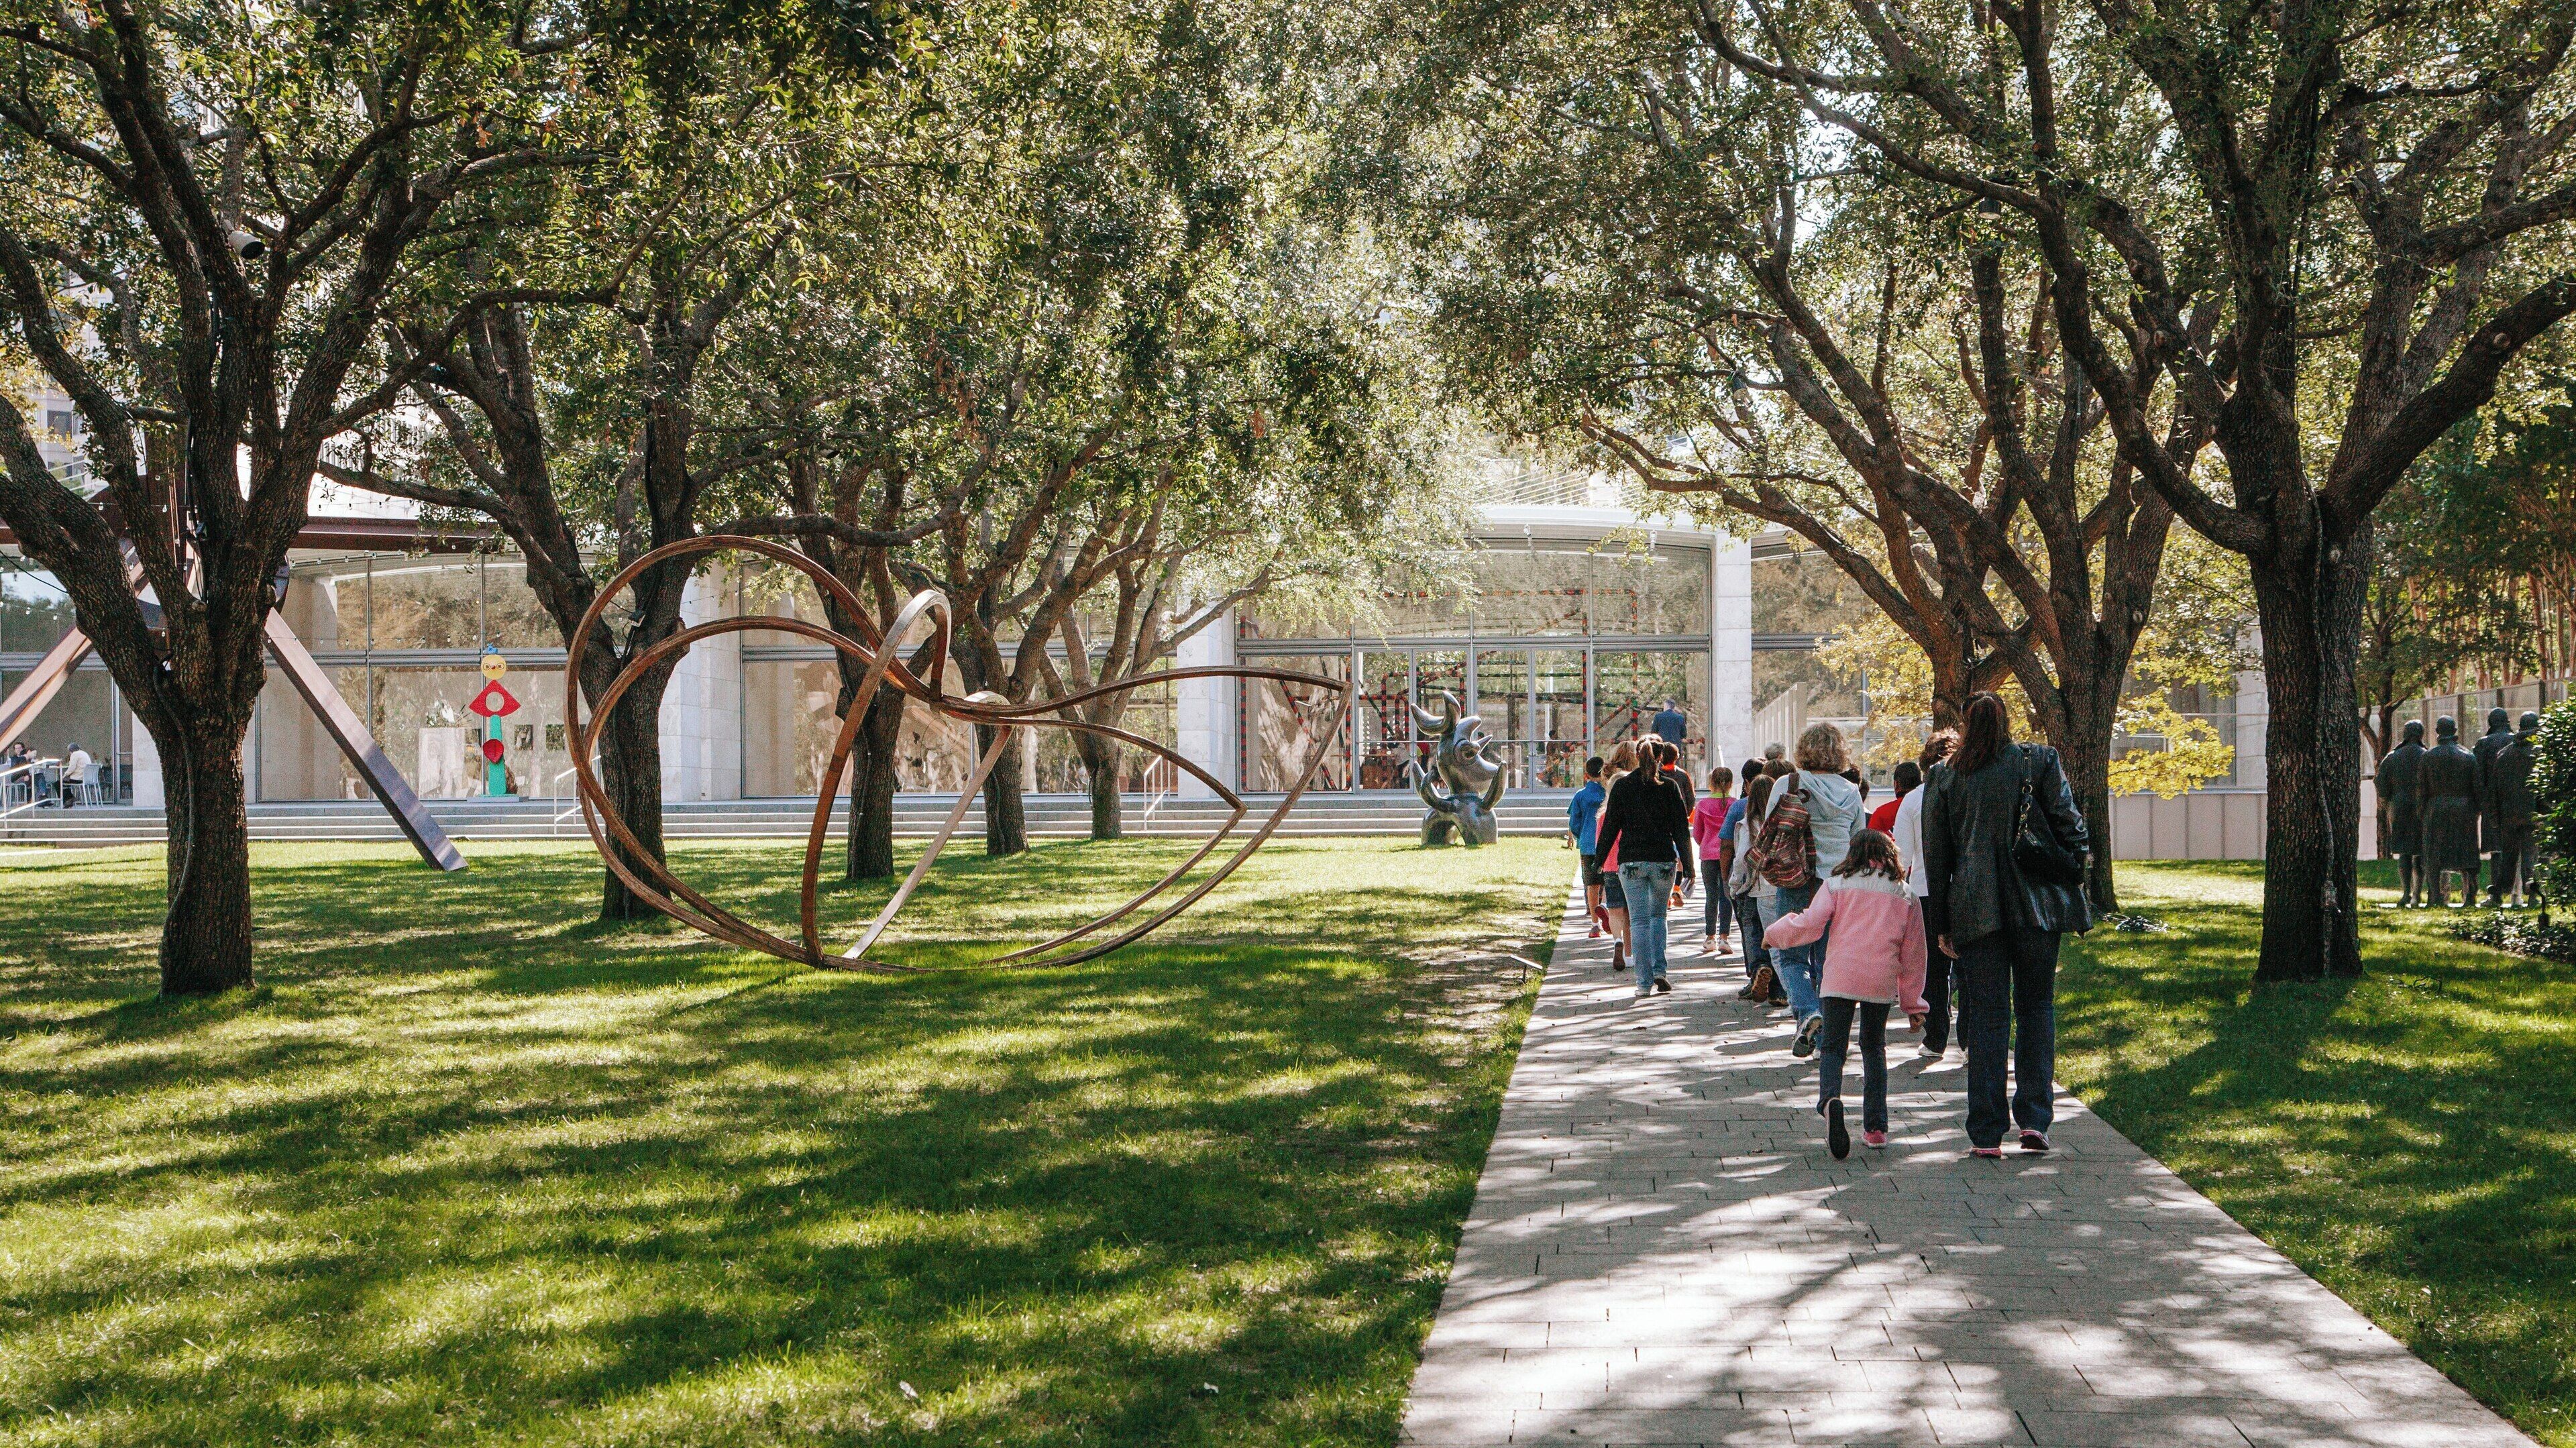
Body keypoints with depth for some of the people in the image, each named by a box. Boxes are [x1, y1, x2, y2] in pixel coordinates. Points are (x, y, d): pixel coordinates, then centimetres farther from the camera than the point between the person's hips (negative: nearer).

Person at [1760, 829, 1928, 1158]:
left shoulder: (1837, 885, 6)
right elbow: (1913, 954, 13)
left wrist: (1775, 931, 16)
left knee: (1832, 1046, 2)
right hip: (1882, 981, 2)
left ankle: (1830, 1097, -29)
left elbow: (1811, 924, -3)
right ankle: (1875, 1127, 15)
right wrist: (1913, 1003, 20)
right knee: (1874, 1047, 18)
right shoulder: (1906, 896, 12)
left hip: (1840, 977, -2)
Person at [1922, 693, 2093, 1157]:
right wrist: (2075, 892, 8)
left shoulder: (1943, 779, 6)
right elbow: (2069, 825, 1)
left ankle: (1986, 1133, 0)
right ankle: (2034, 1118, 3)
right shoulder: (2039, 761, 4)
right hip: (2037, 905, 0)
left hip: (1976, 910, 0)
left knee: (1986, 1015, 3)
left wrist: (1940, 925, 12)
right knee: (2036, 1007, 12)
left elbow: (1936, 857, 8)